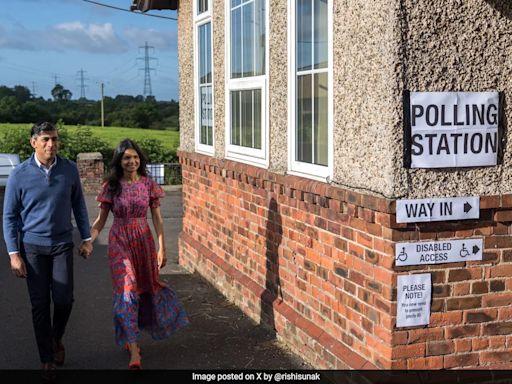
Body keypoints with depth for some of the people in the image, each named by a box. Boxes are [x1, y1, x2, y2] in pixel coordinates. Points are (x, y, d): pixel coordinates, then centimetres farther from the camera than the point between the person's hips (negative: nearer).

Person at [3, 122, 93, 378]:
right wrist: (13, 254, -8)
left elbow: (78, 204, 8)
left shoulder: (69, 170, -4)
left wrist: (86, 238, 8)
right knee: (40, 304, 4)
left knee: (64, 299, -2)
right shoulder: (19, 175, -10)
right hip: (33, 246, -1)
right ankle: (47, 358, 19)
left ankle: (57, 337, 30)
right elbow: (10, 216, -4)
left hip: (62, 244, 1)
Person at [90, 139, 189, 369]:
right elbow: (101, 219, 1)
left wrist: (162, 248, -7)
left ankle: (129, 336, 38)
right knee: (127, 290, -10)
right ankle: (134, 351, -9)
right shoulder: (111, 186, -3)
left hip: (144, 241, 2)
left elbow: (157, 219, -1)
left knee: (144, 288, 13)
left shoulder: (148, 184, -2)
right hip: (119, 242, -2)